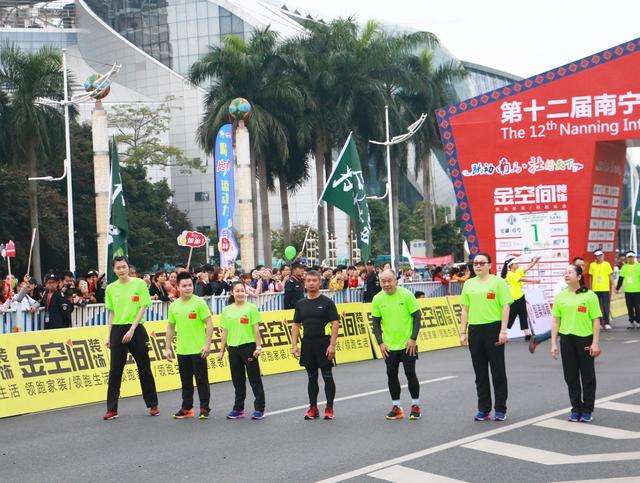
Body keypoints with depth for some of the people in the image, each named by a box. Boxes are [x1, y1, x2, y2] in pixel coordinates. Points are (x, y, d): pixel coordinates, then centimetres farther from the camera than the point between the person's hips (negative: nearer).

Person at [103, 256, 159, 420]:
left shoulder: (139, 283, -4)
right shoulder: (111, 288, 6)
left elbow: (143, 308, -6)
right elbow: (112, 313, 12)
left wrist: (132, 329, -14)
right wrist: (109, 336, 7)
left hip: (136, 329, -3)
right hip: (117, 330, 3)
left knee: (144, 369, 6)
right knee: (115, 370, 1)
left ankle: (153, 405, 17)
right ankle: (112, 409, 6)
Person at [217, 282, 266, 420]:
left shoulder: (251, 308, -3)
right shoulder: (226, 310, 8)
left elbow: (256, 329, -4)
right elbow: (225, 332, 11)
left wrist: (258, 347, -10)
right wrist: (221, 350, 9)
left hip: (248, 346, -4)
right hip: (233, 348, 4)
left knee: (255, 378, 0)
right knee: (238, 380, 11)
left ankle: (259, 409, 5)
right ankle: (238, 409, 19)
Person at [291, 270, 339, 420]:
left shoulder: (327, 302, -3)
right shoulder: (301, 304, 10)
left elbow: (335, 324, -6)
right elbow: (296, 326, 12)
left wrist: (332, 345, -14)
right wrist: (294, 346, 3)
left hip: (323, 343, -4)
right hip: (307, 344, 4)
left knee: (327, 376, -2)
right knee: (312, 377, 10)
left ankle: (329, 408, 5)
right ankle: (313, 408, 17)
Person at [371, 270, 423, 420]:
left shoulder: (406, 295, -10)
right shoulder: (377, 299, -2)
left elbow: (416, 317, -6)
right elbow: (376, 322, 6)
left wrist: (413, 339, -11)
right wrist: (380, 342, -3)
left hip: (407, 344, -3)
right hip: (389, 346, 3)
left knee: (410, 374, 1)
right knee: (391, 375, 5)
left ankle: (415, 405, 15)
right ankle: (396, 407, 17)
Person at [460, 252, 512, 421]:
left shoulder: (498, 282, -2)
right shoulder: (468, 284, 11)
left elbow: (505, 306, -6)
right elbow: (465, 309, 13)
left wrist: (503, 331, -13)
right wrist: (463, 332, 7)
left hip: (493, 329, -4)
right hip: (474, 330, 4)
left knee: (498, 371, 1)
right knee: (480, 372, 9)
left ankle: (500, 409, 10)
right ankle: (483, 409, 17)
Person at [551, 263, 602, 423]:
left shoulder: (589, 295, -4)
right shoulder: (560, 296, 6)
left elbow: (596, 320, -4)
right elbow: (555, 320, 7)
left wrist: (595, 343, -9)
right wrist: (554, 343, 2)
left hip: (585, 339, -3)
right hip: (566, 339, 3)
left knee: (587, 377, 4)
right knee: (570, 377, 8)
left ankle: (587, 410, 15)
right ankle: (576, 409, 19)